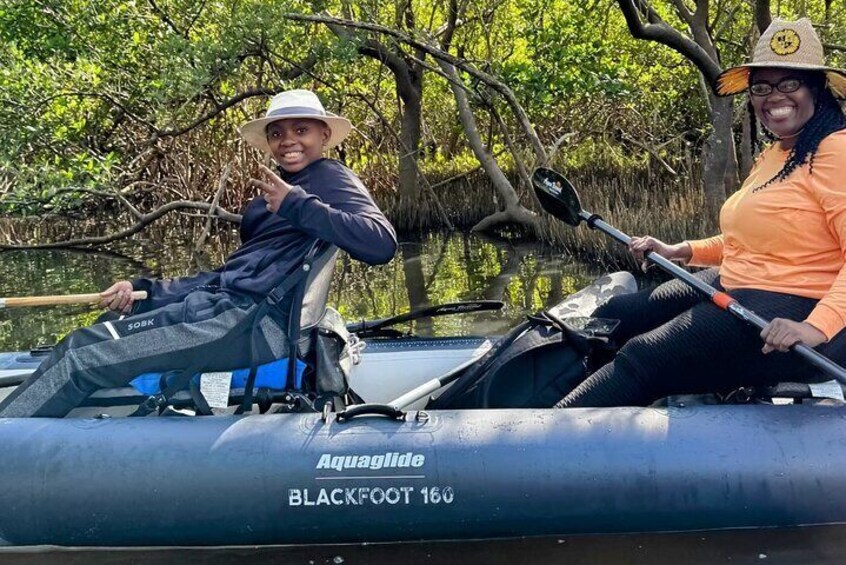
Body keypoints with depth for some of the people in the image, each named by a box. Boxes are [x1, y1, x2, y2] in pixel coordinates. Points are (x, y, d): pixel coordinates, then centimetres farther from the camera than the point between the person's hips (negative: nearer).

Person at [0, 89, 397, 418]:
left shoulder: (329, 179, -1)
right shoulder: (274, 192, 24)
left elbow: (382, 244, -21)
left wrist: (297, 206, -19)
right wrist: (144, 291, 15)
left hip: (253, 322, -9)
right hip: (213, 305, 9)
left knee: (83, 364, -13)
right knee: (80, 342, 4)